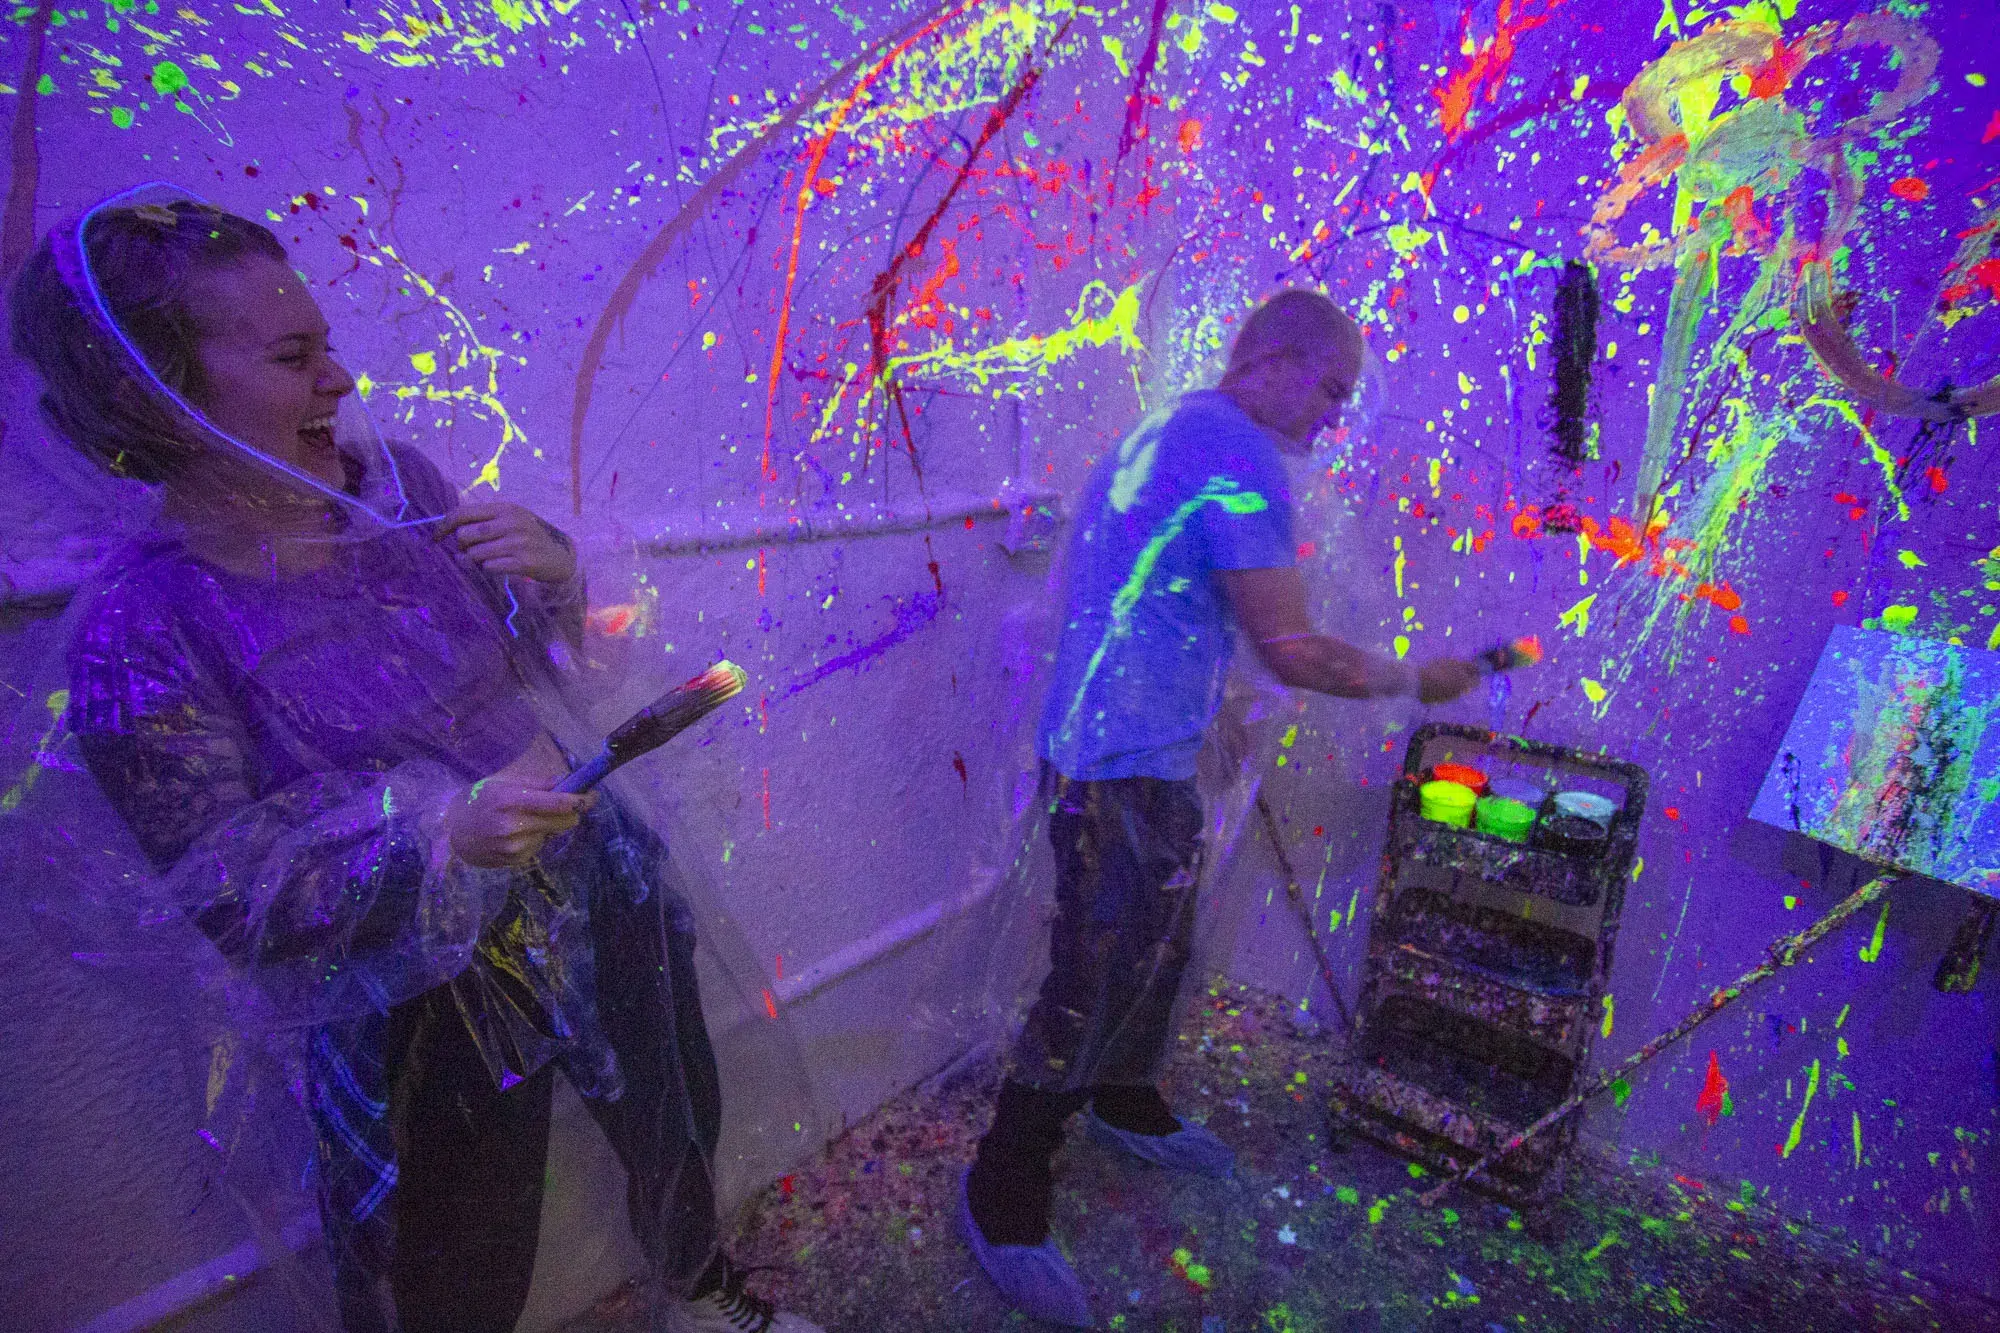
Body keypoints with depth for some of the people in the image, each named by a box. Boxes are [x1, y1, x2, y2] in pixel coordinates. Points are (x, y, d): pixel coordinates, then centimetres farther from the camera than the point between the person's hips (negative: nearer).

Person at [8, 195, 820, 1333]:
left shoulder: (391, 480, -7)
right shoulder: (141, 634, -20)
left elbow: (540, 646, 6)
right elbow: (235, 900, -17)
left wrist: (555, 570, -17)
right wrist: (444, 834, -34)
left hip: (592, 889, 5)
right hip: (423, 1001, -4)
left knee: (676, 1125, 27)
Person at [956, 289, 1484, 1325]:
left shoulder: (1160, 435, 15)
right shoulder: (1240, 458, -17)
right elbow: (1295, 655, -18)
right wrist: (1416, 681, -4)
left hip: (1139, 759, 10)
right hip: (1123, 771, -10)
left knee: (1154, 950, 23)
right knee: (1098, 984, 2)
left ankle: (1127, 1109, 45)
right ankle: (1002, 1197, 20)